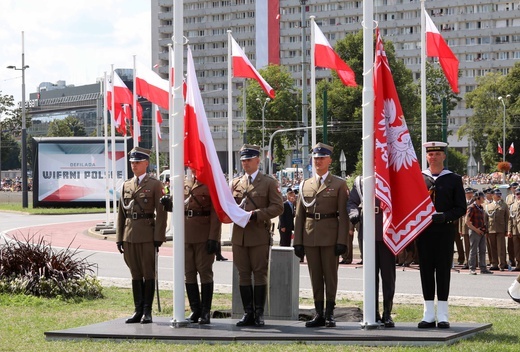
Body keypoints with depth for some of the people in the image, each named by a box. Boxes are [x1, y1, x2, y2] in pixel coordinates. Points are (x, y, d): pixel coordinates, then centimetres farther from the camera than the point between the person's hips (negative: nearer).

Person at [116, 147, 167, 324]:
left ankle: (147, 312, 3)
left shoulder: (155, 185, 0)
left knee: (148, 273, -1)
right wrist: (119, 238, 8)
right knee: (135, 274, 8)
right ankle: (138, 311, 13)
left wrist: (158, 238, -11)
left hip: (147, 235, -5)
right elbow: (121, 213, 15)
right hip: (129, 235, 5)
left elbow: (161, 213, -5)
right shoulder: (126, 185, 15)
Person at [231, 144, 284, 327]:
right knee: (243, 274, 4)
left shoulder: (269, 182, 3)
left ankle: (259, 314, 3)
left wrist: (256, 214, -16)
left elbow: (278, 207, -4)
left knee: (260, 274, -2)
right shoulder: (235, 183, 16)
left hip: (260, 235, -4)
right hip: (239, 235, 4)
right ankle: (248, 313, 9)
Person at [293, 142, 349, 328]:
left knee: (330, 275, -1)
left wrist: (342, 241, -11)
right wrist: (297, 241, 5)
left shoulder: (339, 184, 2)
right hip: (310, 237, 4)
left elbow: (343, 215, -3)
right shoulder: (305, 185, 13)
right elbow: (299, 215, 12)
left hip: (330, 236, -4)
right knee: (315, 276, 5)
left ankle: (329, 314, 4)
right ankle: (319, 314, 10)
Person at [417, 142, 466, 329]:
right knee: (426, 271, 2)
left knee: (443, 271, -1)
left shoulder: (454, 179, 5)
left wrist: (444, 216, -15)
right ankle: (429, 315, 7)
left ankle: (442, 315, 3)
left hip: (445, 231, -2)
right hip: (423, 230, 2)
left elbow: (461, 208, 1)